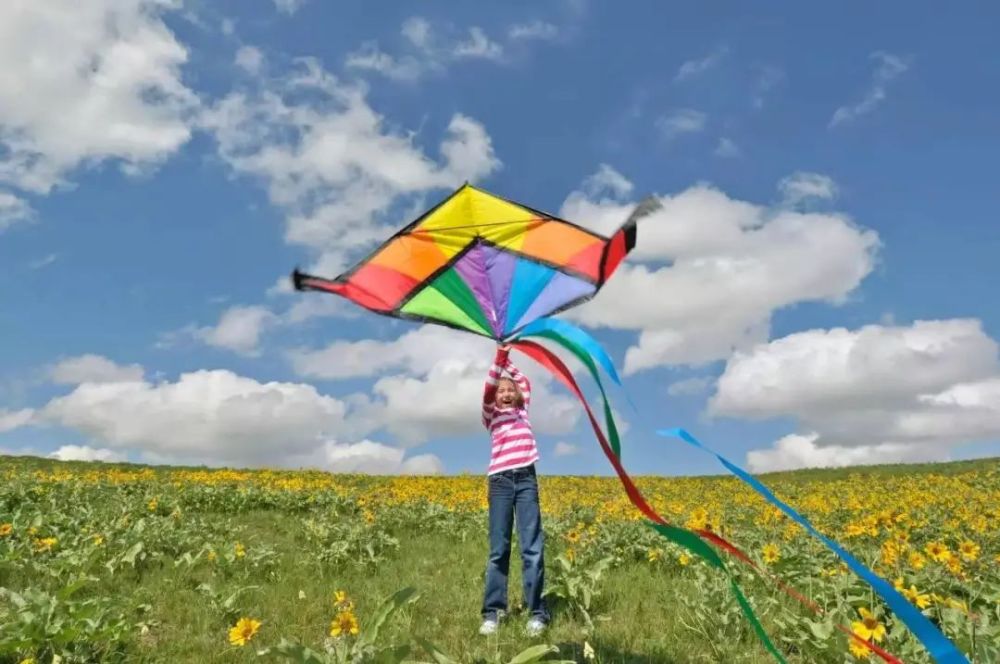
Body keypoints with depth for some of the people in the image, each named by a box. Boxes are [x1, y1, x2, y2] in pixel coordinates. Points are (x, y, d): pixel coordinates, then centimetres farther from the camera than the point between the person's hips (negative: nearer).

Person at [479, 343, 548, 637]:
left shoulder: (522, 411, 22)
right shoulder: (491, 415, 13)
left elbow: (525, 381, 25)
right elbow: (489, 387, -2)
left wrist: (508, 359, 22)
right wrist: (500, 354, -9)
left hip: (526, 479, 2)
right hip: (500, 481, -2)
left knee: (532, 546, -4)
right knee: (499, 549, -1)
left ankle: (537, 612, -1)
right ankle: (492, 613, 3)